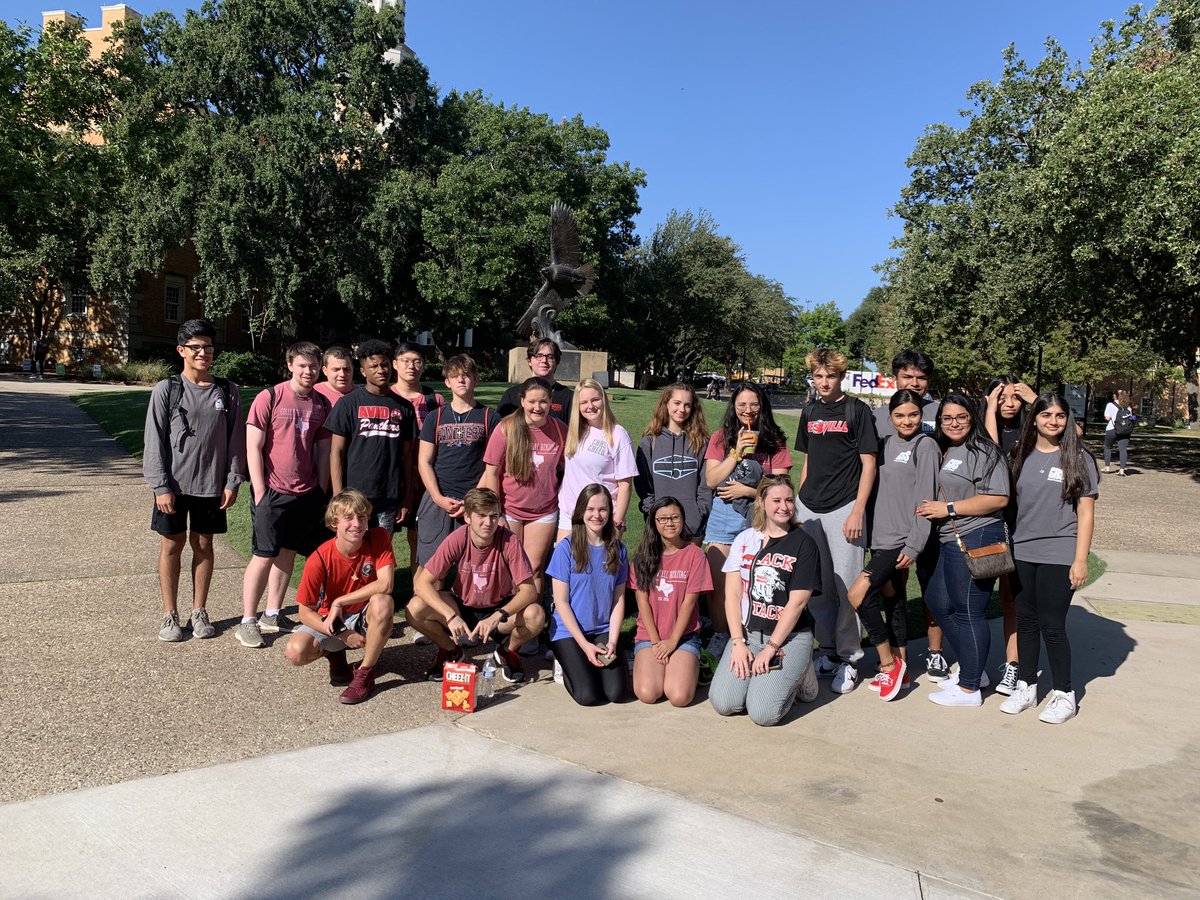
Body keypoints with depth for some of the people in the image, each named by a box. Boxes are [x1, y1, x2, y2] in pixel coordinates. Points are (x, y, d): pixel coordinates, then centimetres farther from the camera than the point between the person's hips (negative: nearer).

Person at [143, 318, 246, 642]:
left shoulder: (227, 391, 3)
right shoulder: (166, 390, -4)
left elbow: (236, 440, 4)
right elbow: (154, 441, -5)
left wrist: (232, 482, -2)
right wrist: (161, 486, -10)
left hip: (211, 484, 2)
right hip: (174, 484, -1)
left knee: (203, 545, 10)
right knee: (172, 545, 7)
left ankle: (199, 612, 22)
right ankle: (170, 614, 19)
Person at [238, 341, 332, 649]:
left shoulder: (322, 404, 7)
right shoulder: (269, 398, -6)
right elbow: (253, 447, -8)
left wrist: (321, 491, 8)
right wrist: (260, 492, -11)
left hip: (307, 493, 5)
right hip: (273, 492, -5)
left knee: (287, 552, 12)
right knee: (264, 555, -2)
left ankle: (273, 614, 24)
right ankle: (248, 621, 9)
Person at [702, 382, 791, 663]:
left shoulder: (774, 440, 5)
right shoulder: (721, 437, 7)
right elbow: (711, 480, -1)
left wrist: (747, 490, -11)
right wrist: (737, 452, -9)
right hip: (723, 518, 1)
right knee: (717, 584, 2)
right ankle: (720, 637, 18)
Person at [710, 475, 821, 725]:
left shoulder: (803, 544, -3)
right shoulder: (745, 539, 7)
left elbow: (797, 602, -8)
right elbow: (732, 594, 2)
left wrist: (770, 648, -13)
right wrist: (738, 643, -8)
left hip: (790, 636, -3)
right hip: (747, 632, 3)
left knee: (762, 713, -19)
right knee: (723, 703, -14)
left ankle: (798, 675, 10)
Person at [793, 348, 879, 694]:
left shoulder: (856, 410, -3)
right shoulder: (810, 412, 13)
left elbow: (868, 463, -5)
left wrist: (857, 511, -12)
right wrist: (798, 502, 14)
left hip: (844, 508, -5)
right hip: (809, 508, 5)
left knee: (847, 586, -3)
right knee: (818, 585, 10)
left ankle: (848, 658, 10)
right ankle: (827, 652, 23)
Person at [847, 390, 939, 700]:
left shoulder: (925, 446, -7)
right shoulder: (886, 444, 13)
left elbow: (925, 499, -12)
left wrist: (913, 545, -16)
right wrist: (872, 532, 12)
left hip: (902, 539, -7)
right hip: (881, 536, 7)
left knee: (858, 594, -15)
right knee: (891, 600, 13)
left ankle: (889, 662, 0)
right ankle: (900, 670, 24)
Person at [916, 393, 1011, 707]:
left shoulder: (983, 451, -12)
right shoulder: (945, 452, 17)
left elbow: (998, 498, -20)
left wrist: (948, 508, -17)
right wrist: (932, 508, 11)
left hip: (975, 540, -11)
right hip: (952, 542, 11)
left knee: (969, 612, -2)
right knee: (939, 602, 18)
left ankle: (969, 688, 9)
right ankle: (972, 668, 32)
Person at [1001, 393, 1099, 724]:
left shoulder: (1079, 459, -3)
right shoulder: (1022, 456, 7)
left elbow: (1086, 513, -4)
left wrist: (1080, 560, -8)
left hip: (1058, 554, -4)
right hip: (1021, 552, 4)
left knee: (1052, 626, -2)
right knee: (1026, 622, 11)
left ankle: (1064, 695, 14)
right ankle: (1026, 687, 25)